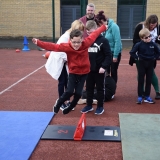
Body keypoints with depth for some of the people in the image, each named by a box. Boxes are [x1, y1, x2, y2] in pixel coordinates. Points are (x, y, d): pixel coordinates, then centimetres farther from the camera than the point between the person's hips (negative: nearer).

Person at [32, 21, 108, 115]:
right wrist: (38, 42, -33)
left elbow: (94, 34, -2)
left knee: (78, 93, 1)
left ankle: (70, 107, 30)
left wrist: (104, 27, 11)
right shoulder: (67, 47, -20)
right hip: (73, 72, -1)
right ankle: (58, 103, 19)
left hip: (84, 72, 2)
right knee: (69, 91, -12)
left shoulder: (86, 43, -17)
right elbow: (53, 46, -25)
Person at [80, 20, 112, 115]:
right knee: (89, 88, 13)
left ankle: (100, 107, 20)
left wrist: (104, 66, -20)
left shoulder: (103, 40, -10)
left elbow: (108, 55, -12)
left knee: (100, 88, 8)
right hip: (89, 69, 5)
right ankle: (89, 105, 27)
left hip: (99, 70, -5)